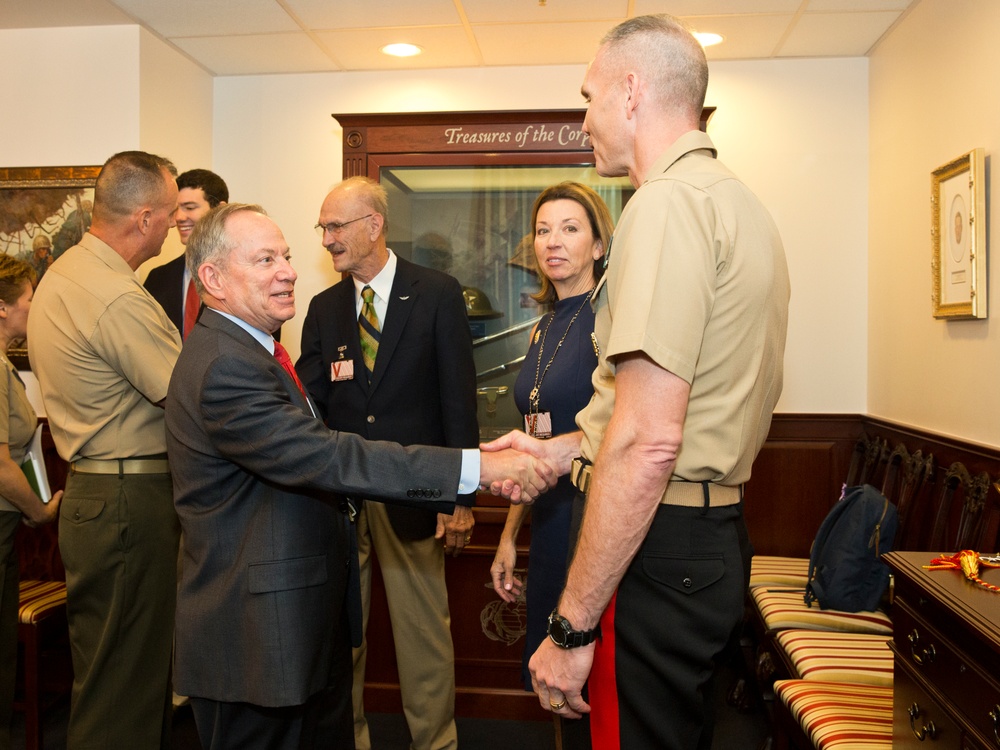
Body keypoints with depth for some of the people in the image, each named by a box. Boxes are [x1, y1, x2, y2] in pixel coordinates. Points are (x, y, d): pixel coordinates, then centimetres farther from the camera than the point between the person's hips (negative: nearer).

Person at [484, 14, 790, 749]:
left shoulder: (668, 201, -17)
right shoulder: (738, 200, 16)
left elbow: (648, 443, -25)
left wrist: (571, 627, -19)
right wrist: (564, 451, 21)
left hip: (659, 545, -10)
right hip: (717, 532, 10)